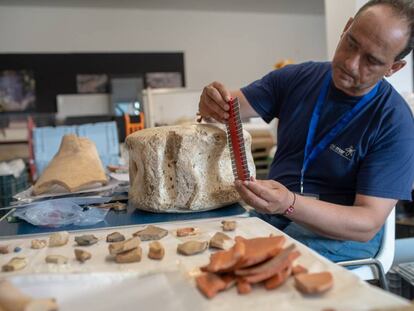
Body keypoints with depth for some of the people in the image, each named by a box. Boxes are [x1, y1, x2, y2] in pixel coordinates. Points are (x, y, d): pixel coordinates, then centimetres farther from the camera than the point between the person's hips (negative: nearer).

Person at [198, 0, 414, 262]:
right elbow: (231, 108, 3)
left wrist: (289, 204, -33)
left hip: (340, 233, -3)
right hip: (269, 211, 4)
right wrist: (214, 103, -23)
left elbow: (368, 225, -16)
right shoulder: (296, 78, 1)